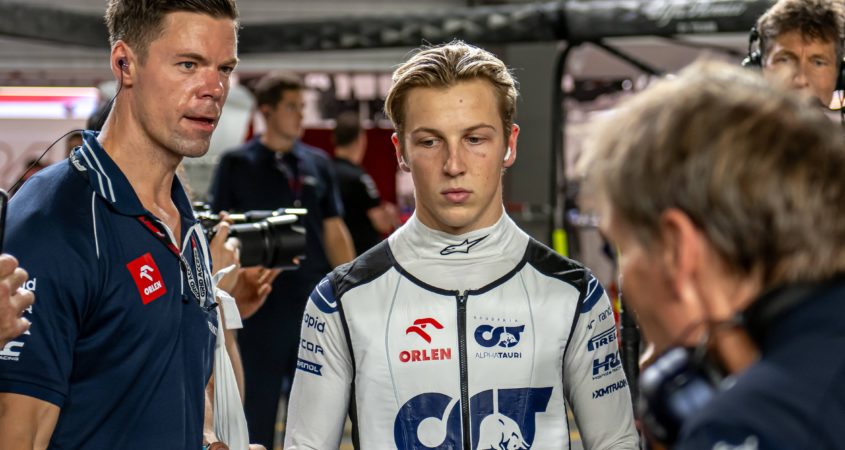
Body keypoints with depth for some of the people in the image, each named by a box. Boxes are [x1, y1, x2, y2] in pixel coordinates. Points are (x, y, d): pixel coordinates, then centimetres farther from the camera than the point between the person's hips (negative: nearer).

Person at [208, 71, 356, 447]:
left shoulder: (318, 163, 8)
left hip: (315, 304, 3)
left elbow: (334, 232, 11)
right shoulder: (237, 163, -1)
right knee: (256, 410, 4)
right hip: (261, 307, -3)